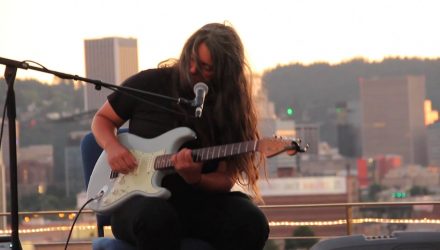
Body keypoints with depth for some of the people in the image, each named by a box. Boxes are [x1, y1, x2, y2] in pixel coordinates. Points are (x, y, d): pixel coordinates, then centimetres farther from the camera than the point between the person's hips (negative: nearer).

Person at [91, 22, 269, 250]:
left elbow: (226, 179, 1)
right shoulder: (149, 83, 0)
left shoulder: (230, 108, 3)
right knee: (156, 217, -40)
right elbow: (102, 119, 14)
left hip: (196, 201, 2)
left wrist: (195, 179, -21)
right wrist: (113, 147, -8)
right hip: (138, 195, -2)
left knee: (250, 221, -28)